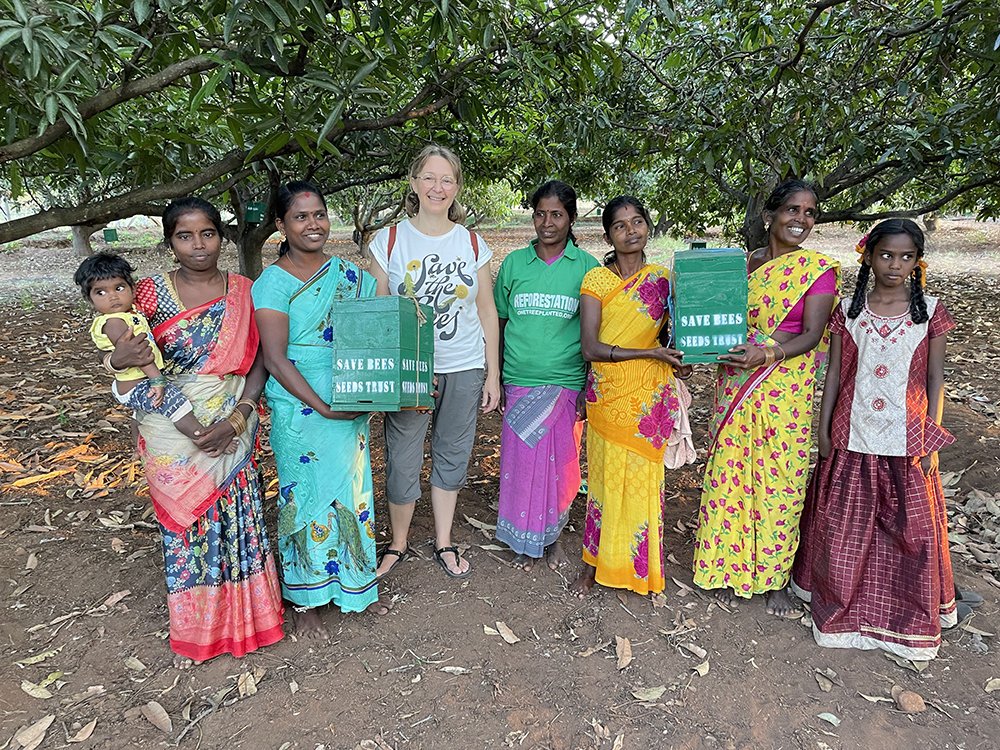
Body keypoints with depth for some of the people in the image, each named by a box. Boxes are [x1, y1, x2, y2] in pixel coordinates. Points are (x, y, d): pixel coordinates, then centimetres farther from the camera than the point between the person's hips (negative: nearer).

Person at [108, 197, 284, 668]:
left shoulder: (243, 292, 1)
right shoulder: (151, 293, -2)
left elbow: (259, 361, -1)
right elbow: (129, 354, 7)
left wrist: (237, 418, -13)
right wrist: (119, 359, -18)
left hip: (229, 430, 0)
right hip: (172, 436, 0)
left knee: (237, 518, 7)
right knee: (184, 523, 10)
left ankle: (245, 616, 30)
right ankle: (195, 630, 30)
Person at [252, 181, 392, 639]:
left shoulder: (348, 274, 7)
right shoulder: (272, 284, -8)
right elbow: (275, 360, -14)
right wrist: (323, 407, -21)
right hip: (300, 411, -5)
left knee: (352, 493, 15)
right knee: (307, 499, 7)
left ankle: (354, 586, 35)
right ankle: (305, 602, 26)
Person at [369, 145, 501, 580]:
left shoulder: (473, 244, 4)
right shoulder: (389, 241, 0)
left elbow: (487, 313, 8)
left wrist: (492, 373, 5)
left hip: (464, 369, 2)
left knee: (452, 456, 12)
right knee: (403, 460, 4)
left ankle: (444, 543, 30)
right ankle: (398, 543, 29)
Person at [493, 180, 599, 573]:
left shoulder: (586, 266, 0)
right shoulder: (514, 263, 4)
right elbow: (500, 324, 10)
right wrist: (496, 380, 8)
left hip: (566, 382, -1)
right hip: (519, 381, 1)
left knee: (559, 463, 8)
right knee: (520, 461, 7)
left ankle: (553, 537, 30)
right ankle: (526, 542, 26)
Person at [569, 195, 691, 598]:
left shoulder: (664, 278, 6)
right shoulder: (596, 279, -2)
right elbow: (590, 348, -11)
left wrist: (675, 361, -9)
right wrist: (649, 353, -16)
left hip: (650, 395, 2)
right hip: (608, 392, -2)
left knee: (643, 475, 8)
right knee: (605, 474, 4)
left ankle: (639, 564, 25)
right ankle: (596, 563, 20)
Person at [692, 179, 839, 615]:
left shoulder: (818, 269, -1)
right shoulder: (742, 264, 7)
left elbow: (812, 334, -9)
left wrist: (767, 353, -25)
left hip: (788, 390, -2)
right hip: (736, 386, 2)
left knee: (781, 480, 3)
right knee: (730, 472, 6)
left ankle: (775, 578, 20)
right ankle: (730, 568, 23)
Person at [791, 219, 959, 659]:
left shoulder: (930, 311, -1)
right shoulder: (849, 310, 0)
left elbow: (935, 378, 1)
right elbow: (834, 372, 3)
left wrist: (932, 440, -3)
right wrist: (824, 430, 1)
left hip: (906, 441, 0)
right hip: (852, 437, 1)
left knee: (911, 528, 8)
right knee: (844, 525, 9)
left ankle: (909, 615, 30)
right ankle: (843, 605, 30)